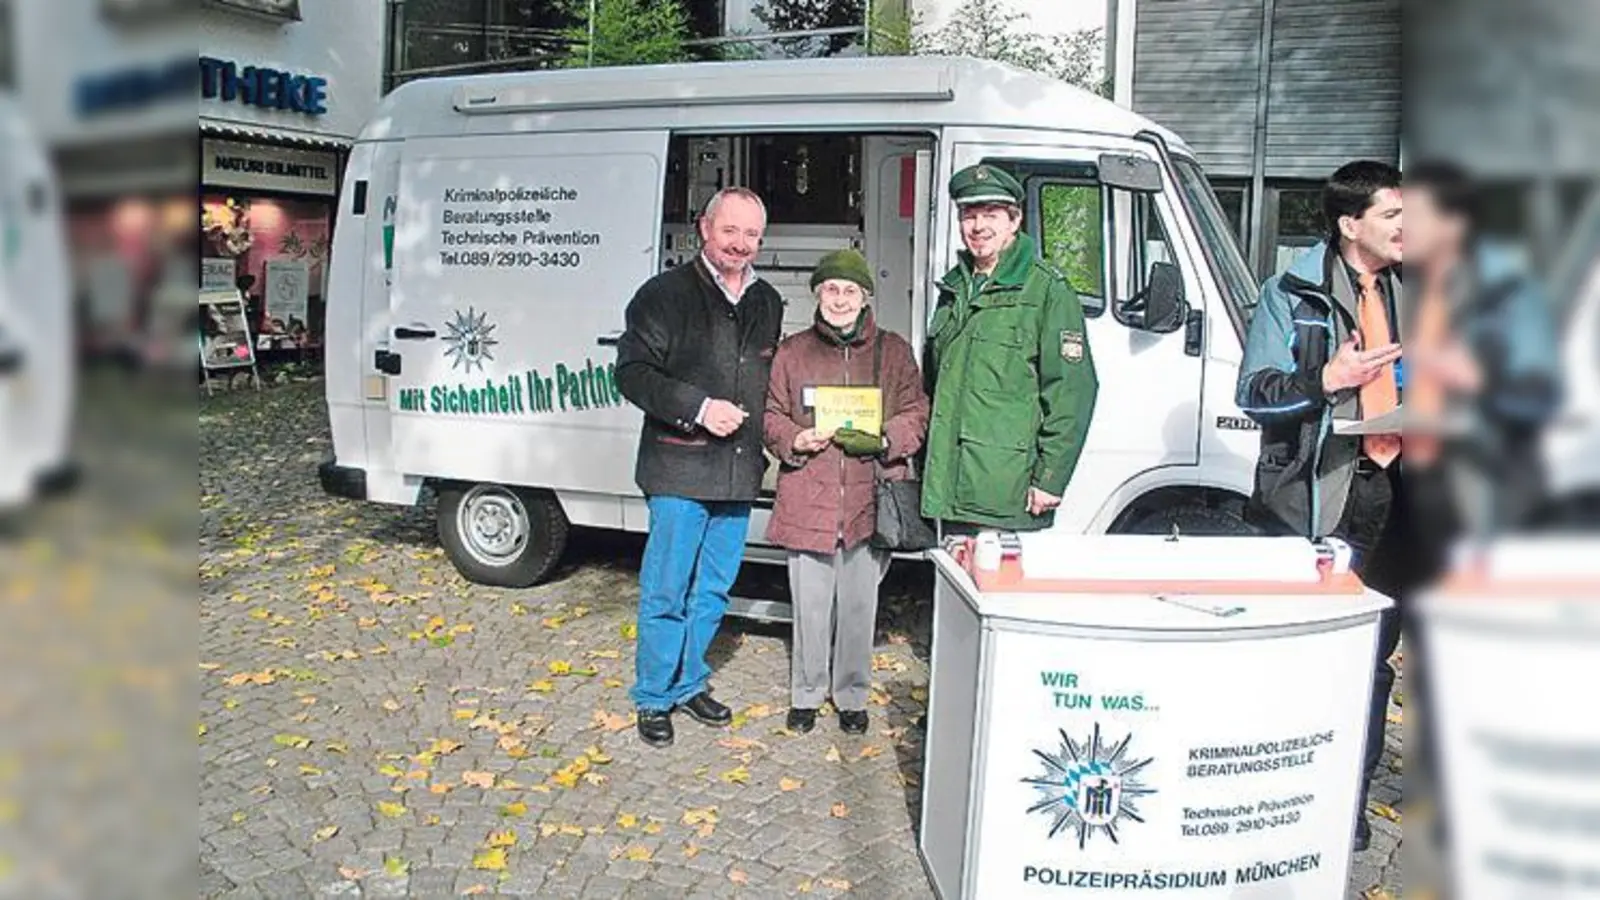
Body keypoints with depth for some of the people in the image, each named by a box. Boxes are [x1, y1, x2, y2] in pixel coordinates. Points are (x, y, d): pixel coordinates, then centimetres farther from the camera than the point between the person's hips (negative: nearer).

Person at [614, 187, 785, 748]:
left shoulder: (768, 303, 13)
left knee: (713, 590, 14)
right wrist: (698, 407, -19)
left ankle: (689, 682, 30)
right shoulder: (665, 294, -5)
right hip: (679, 470, -6)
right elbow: (632, 372, -10)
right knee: (666, 591, 0)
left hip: (739, 473, 6)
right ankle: (654, 697, 16)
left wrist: (768, 438, 13)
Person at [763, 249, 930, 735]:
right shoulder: (792, 351, 7)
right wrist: (795, 440, -11)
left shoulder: (893, 351, 7)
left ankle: (852, 696, 27)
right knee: (810, 606, 7)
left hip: (870, 501, 0)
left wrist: (885, 440, -12)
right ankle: (806, 694, 26)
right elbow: (771, 417, 10)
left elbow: (916, 413, 7)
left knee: (859, 605, 8)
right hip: (808, 500, 0)